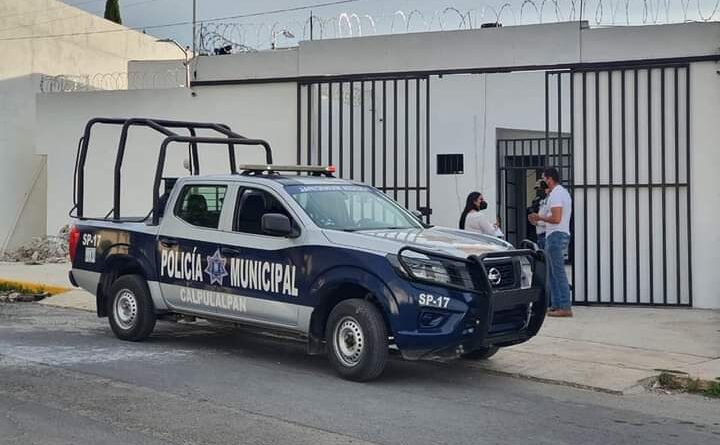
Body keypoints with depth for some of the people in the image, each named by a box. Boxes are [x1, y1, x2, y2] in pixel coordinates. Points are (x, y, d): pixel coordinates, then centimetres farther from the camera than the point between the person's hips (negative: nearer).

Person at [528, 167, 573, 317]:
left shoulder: (556, 194, -14)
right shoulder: (563, 192, 20)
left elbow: (556, 218, -23)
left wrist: (540, 217, -9)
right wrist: (539, 219, 18)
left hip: (556, 236, -11)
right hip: (557, 236, 11)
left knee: (558, 272, -11)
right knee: (553, 272, 15)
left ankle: (565, 307, -13)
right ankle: (556, 305, 17)